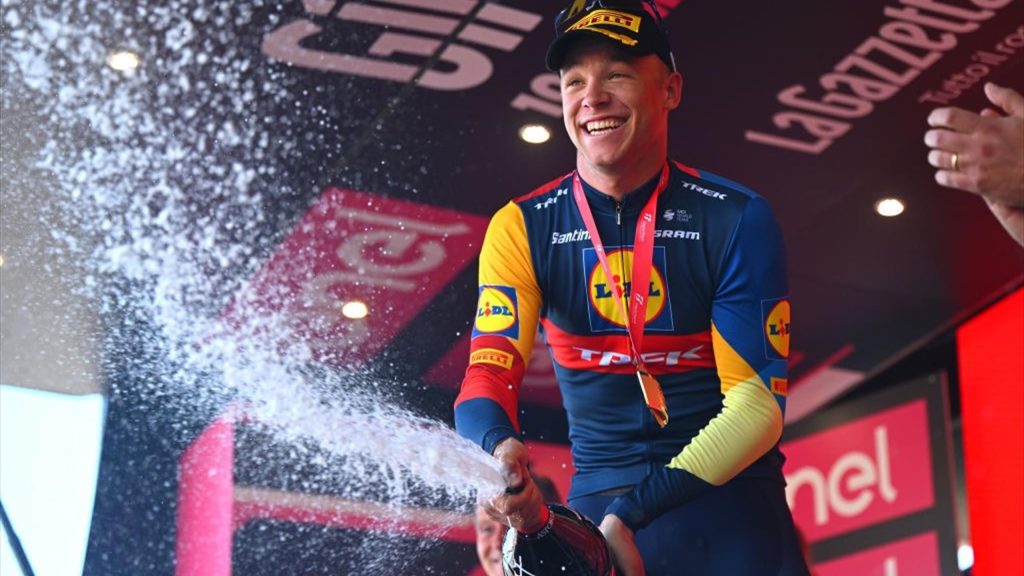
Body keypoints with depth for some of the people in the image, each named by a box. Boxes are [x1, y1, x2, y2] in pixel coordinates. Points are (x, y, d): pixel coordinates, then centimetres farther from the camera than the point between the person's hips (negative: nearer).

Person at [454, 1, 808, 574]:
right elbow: (487, 378, -10)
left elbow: (758, 403, -11)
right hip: (595, 508, 1)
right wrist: (501, 451, -34)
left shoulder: (737, 220, -7)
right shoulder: (522, 229, 0)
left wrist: (631, 514, -21)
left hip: (731, 506, -1)